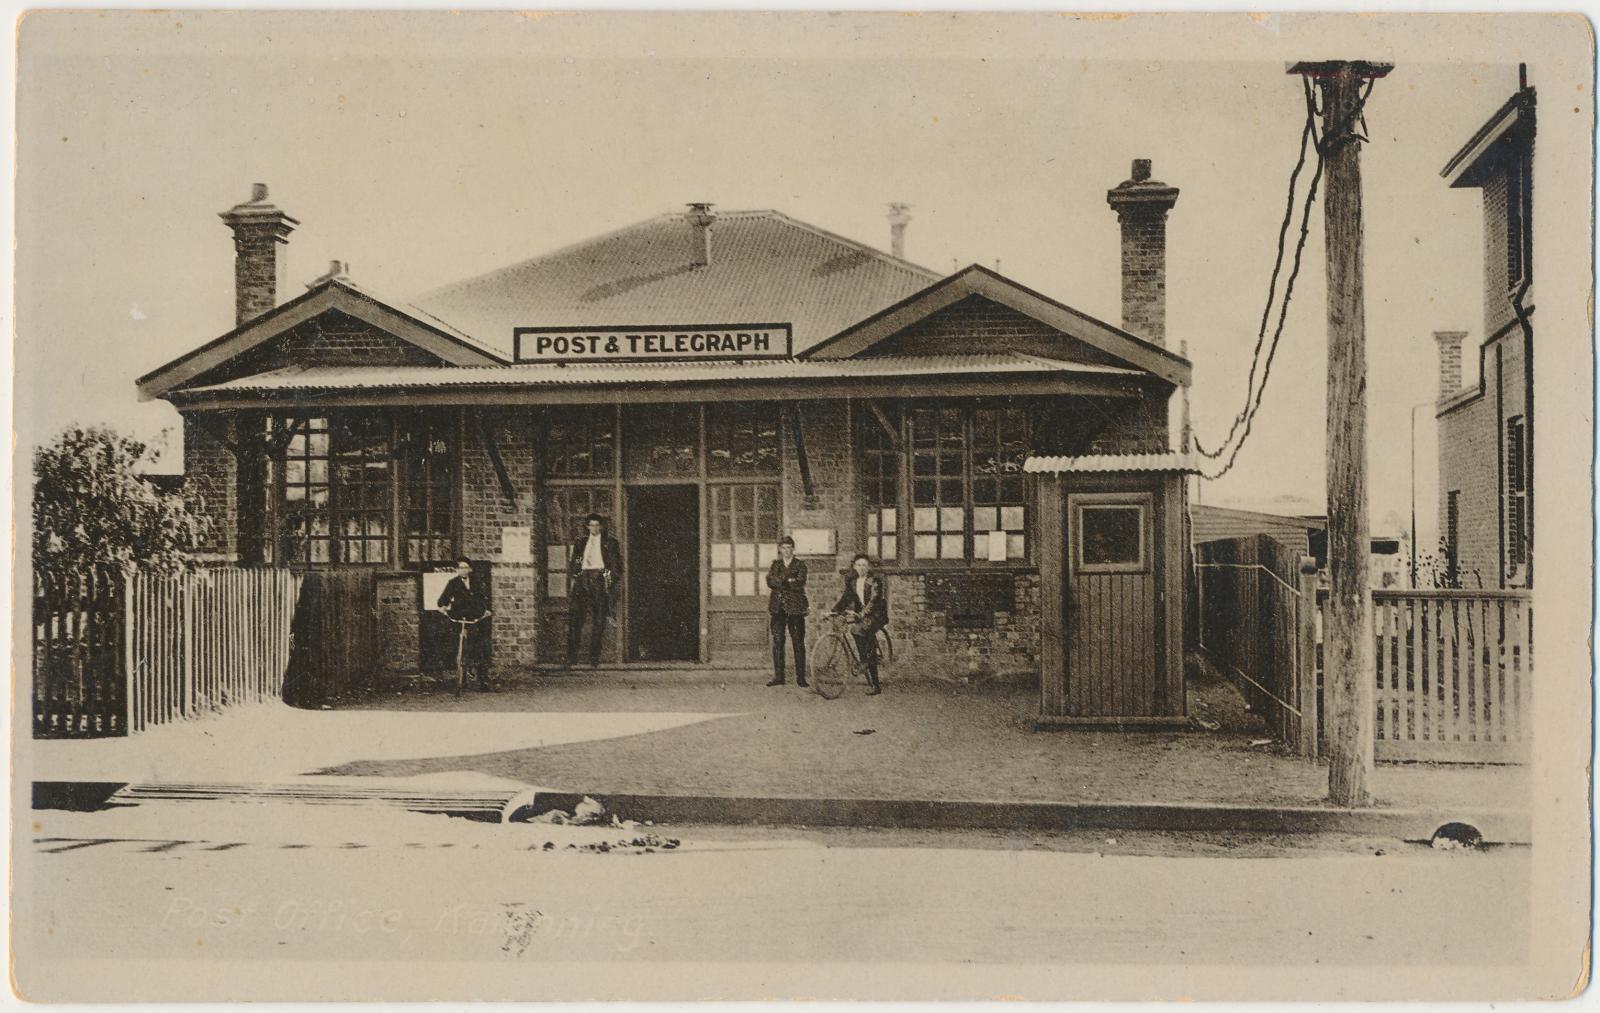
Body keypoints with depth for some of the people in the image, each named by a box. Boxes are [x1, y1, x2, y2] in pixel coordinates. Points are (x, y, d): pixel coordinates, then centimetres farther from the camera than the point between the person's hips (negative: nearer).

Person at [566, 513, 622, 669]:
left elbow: (617, 564, 8)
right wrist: (573, 578, 3)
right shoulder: (580, 542, 17)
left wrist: (612, 581, -3)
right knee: (575, 619, -7)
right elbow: (571, 563, 16)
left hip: (600, 580, -1)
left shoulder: (610, 543, 11)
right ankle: (571, 657, -6)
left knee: (598, 621, -3)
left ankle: (594, 659, 0)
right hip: (582, 578, 2)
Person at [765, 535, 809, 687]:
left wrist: (780, 582, -9)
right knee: (777, 642, 1)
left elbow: (800, 583, -11)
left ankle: (800, 677, 0)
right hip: (778, 607, 3)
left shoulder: (799, 565, 6)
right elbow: (770, 581, -3)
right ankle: (778, 676, 7)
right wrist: (788, 581, -14)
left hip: (795, 607, -3)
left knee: (798, 643, -3)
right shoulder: (775, 564, 15)